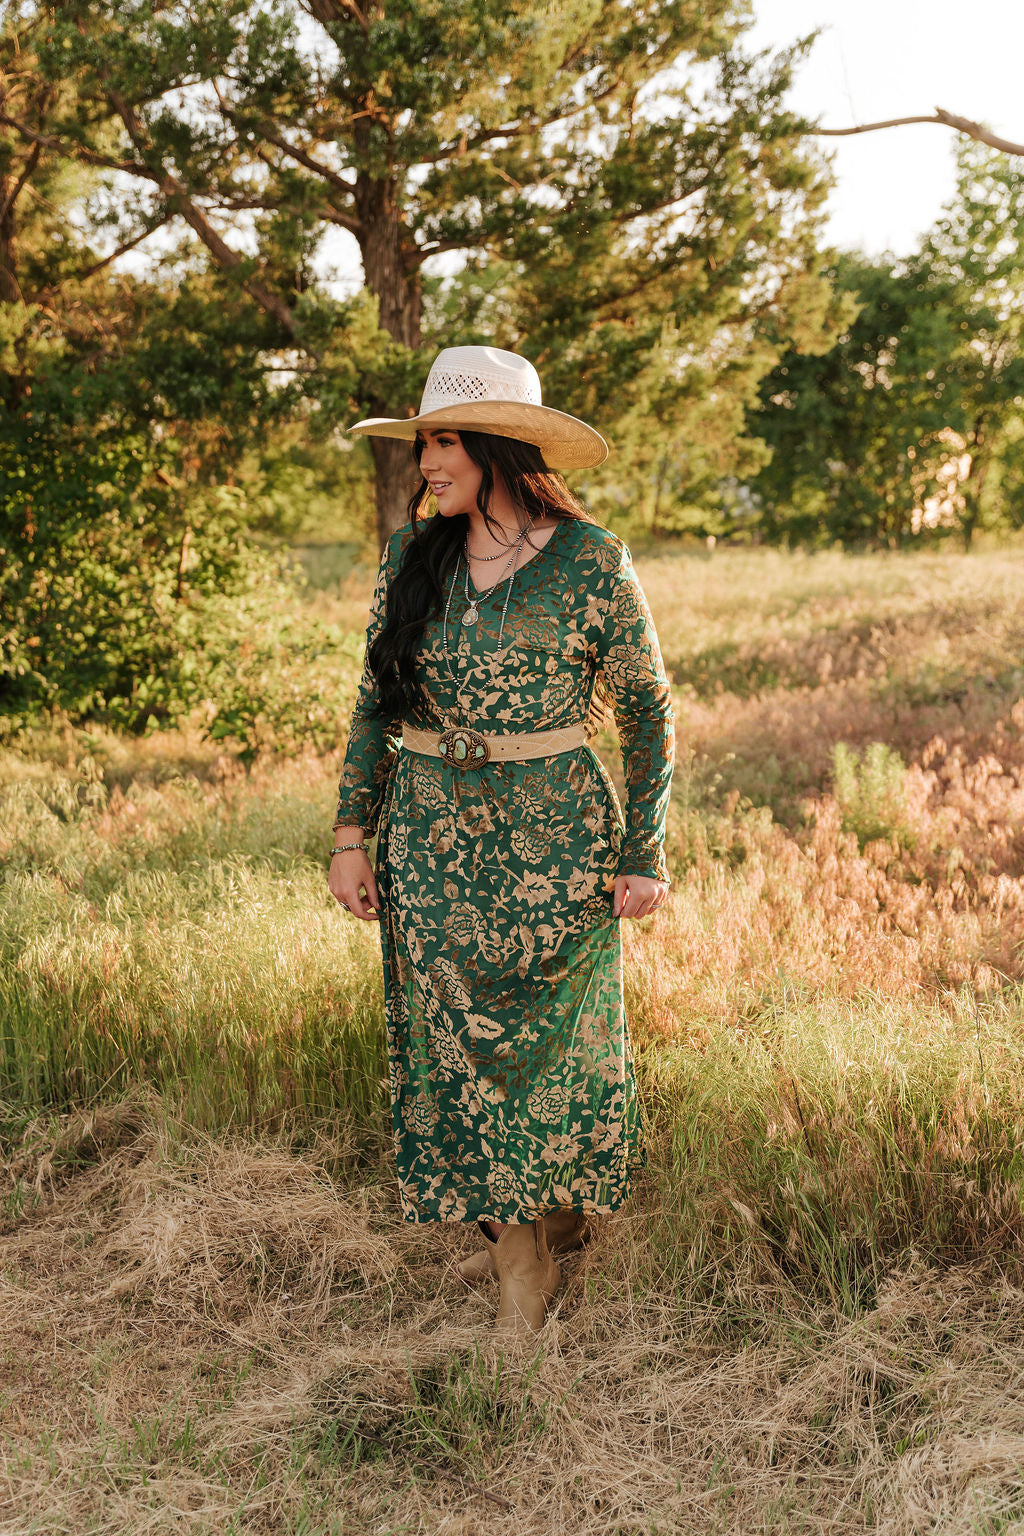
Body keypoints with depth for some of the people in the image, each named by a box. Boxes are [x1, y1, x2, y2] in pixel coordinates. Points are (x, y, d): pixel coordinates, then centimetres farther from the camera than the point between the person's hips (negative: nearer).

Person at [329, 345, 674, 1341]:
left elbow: (646, 708, -2)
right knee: (454, 1038, 9)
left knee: (547, 1037, 7)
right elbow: (375, 703, 9)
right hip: (431, 837, 4)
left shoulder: (589, 562, -8)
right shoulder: (412, 556, 2)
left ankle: (555, 1215, 29)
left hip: (552, 838, -4)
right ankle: (516, 1250, 26)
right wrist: (352, 832, 3)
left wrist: (645, 856, -4)